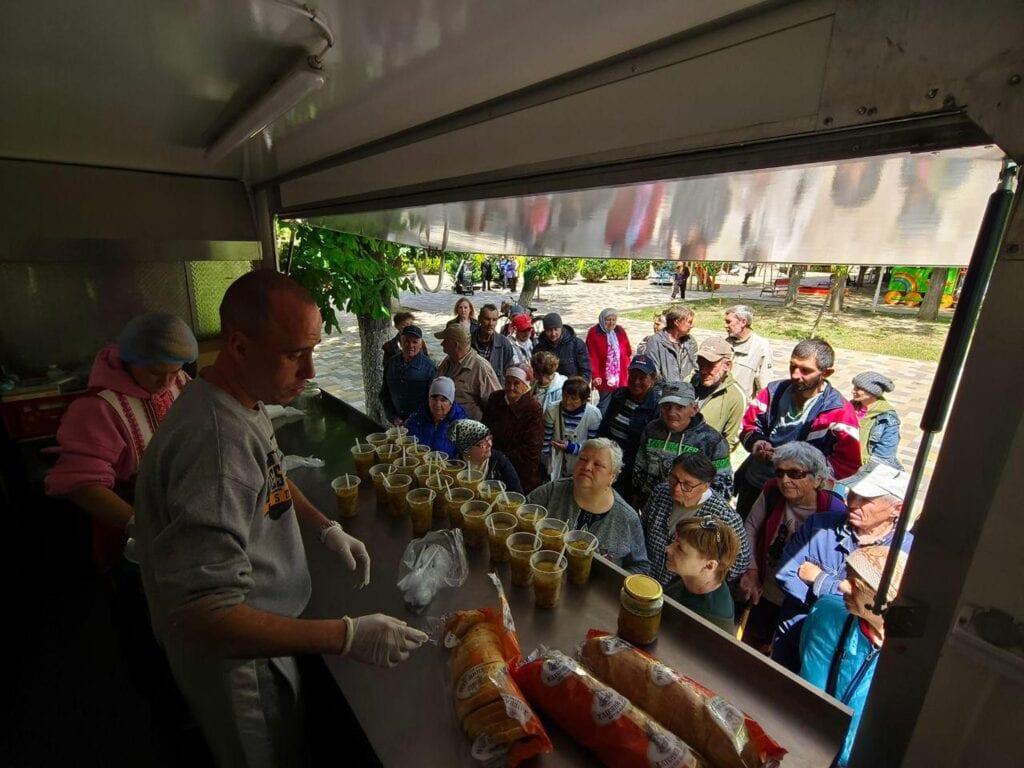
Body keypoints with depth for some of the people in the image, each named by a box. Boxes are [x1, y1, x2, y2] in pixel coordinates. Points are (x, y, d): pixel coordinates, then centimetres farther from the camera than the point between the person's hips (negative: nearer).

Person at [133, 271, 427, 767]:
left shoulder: (244, 402, -5)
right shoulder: (218, 440, -36)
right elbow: (203, 616, -36)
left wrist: (326, 529, -1)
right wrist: (349, 638, -35)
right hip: (237, 661, -8)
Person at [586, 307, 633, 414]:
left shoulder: (620, 331, 10)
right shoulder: (594, 333, -5)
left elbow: (628, 353, 15)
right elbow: (592, 357, -10)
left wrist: (629, 369, 14)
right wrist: (595, 375, -15)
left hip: (622, 378, 5)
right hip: (605, 379, -5)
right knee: (605, 405, -1)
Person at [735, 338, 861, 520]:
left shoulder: (838, 411, -16)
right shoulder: (775, 391, -3)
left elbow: (848, 463, -18)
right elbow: (749, 425, 6)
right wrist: (757, 443, -15)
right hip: (751, 484, 4)